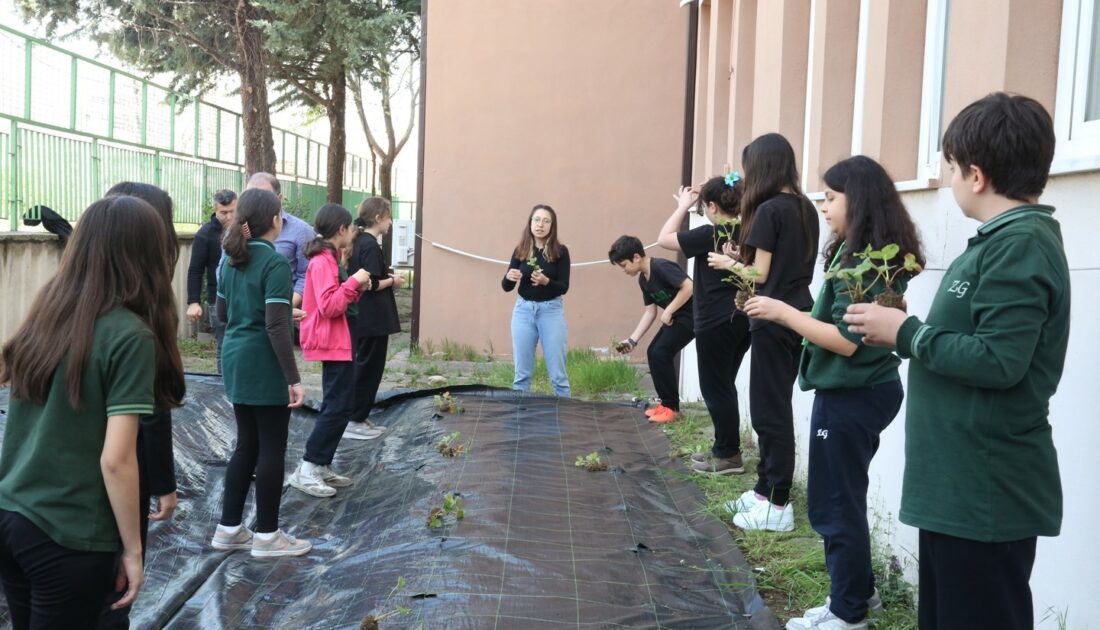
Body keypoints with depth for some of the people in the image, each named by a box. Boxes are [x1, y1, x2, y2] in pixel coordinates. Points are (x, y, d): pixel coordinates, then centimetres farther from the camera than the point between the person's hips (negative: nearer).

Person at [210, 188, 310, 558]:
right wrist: (294, 378, -19)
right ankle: (266, 536, 11)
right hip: (263, 367, -8)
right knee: (272, 448, 2)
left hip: (235, 361, 8)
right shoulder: (275, 262, -16)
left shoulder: (231, 260, 9)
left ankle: (229, 529, 22)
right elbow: (276, 327, -21)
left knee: (247, 444, 16)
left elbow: (222, 313, 18)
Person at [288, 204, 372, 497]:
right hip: (332, 344, -11)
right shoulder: (323, 261, -17)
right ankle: (307, 469, -5)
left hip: (337, 342, 11)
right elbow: (328, 307, -25)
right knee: (338, 406, -9)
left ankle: (321, 466, 19)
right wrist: (353, 281, -21)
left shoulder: (329, 259, 15)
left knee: (337, 405, 14)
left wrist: (357, 290, 6)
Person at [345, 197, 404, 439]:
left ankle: (358, 418, 22)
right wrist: (392, 281, -7)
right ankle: (354, 421, 5)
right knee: (369, 368, -1)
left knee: (363, 367, 16)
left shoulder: (358, 243, 12)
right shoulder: (371, 245, -17)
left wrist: (387, 277, 7)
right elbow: (372, 285, -23)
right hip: (372, 320, -10)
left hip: (363, 318, 10)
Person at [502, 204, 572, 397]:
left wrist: (546, 281, -27)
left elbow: (564, 287, -7)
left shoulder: (560, 251, -4)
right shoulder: (520, 250, 3)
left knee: (557, 372, 1)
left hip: (552, 310, -2)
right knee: (522, 372, 7)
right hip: (523, 309, 2)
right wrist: (509, 277, -19)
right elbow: (506, 287, 4)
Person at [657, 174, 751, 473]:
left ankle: (728, 455, 7)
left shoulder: (711, 234, -17)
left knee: (715, 388, 2)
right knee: (724, 386, 17)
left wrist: (682, 206, -2)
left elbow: (664, 238, -10)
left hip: (716, 322, -8)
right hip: (741, 319, 8)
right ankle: (726, 450, 23)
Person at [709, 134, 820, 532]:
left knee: (769, 410, -2)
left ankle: (778, 505, 2)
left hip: (775, 319, -8)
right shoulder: (806, 208, 10)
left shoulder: (769, 209, -13)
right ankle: (767, 489, 23)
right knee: (777, 407, 14)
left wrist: (729, 264, 3)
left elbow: (761, 273, -13)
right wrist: (746, 256, 12)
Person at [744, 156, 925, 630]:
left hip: (851, 397, -10)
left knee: (834, 505, 3)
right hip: (857, 391, 10)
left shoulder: (864, 260, -20)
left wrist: (783, 312, -17)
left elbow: (847, 340, -24)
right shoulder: (861, 254, 10)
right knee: (841, 500, 19)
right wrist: (784, 312, 4)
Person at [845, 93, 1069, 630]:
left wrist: (907, 333, -16)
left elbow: (998, 361, -26)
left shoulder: (1021, 244, -17)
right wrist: (900, 329, 4)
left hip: (988, 492, -10)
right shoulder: (1003, 240, 12)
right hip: (961, 483, 10)